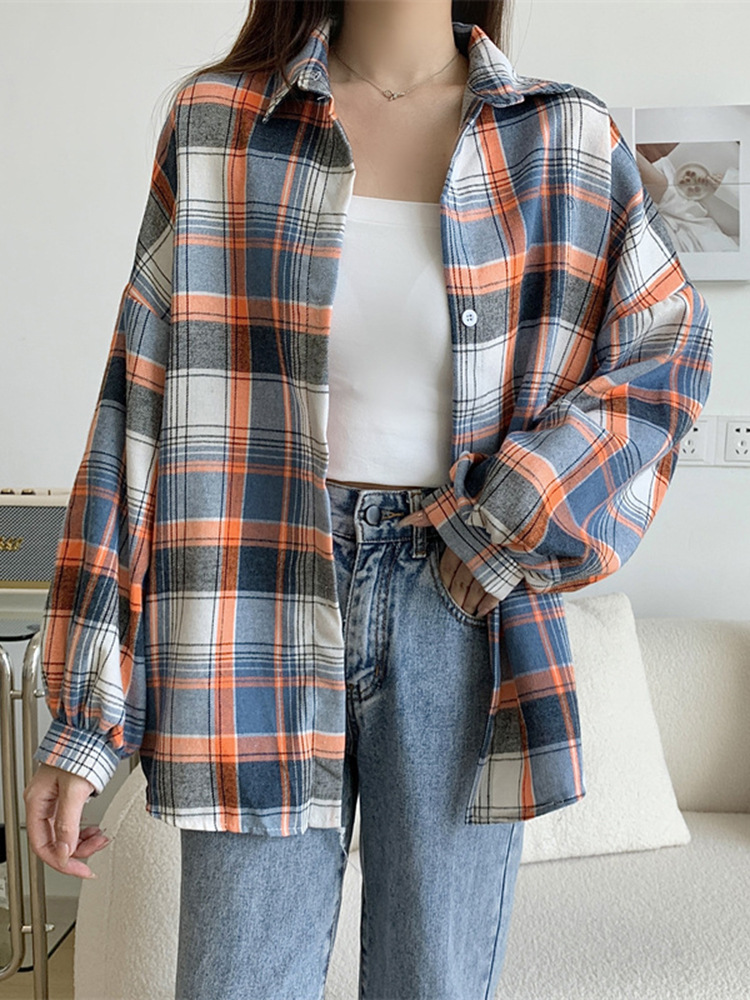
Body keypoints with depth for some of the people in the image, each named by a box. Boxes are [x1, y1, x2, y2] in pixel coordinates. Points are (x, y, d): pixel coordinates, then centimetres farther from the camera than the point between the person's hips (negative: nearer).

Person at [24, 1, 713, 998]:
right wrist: (83, 716, -2)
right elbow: (144, 402, 0)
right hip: (264, 590, 0)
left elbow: (666, 349, 10)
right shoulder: (215, 121, 4)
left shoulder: (565, 139, 6)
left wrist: (506, 536, -4)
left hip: (461, 612, 1)